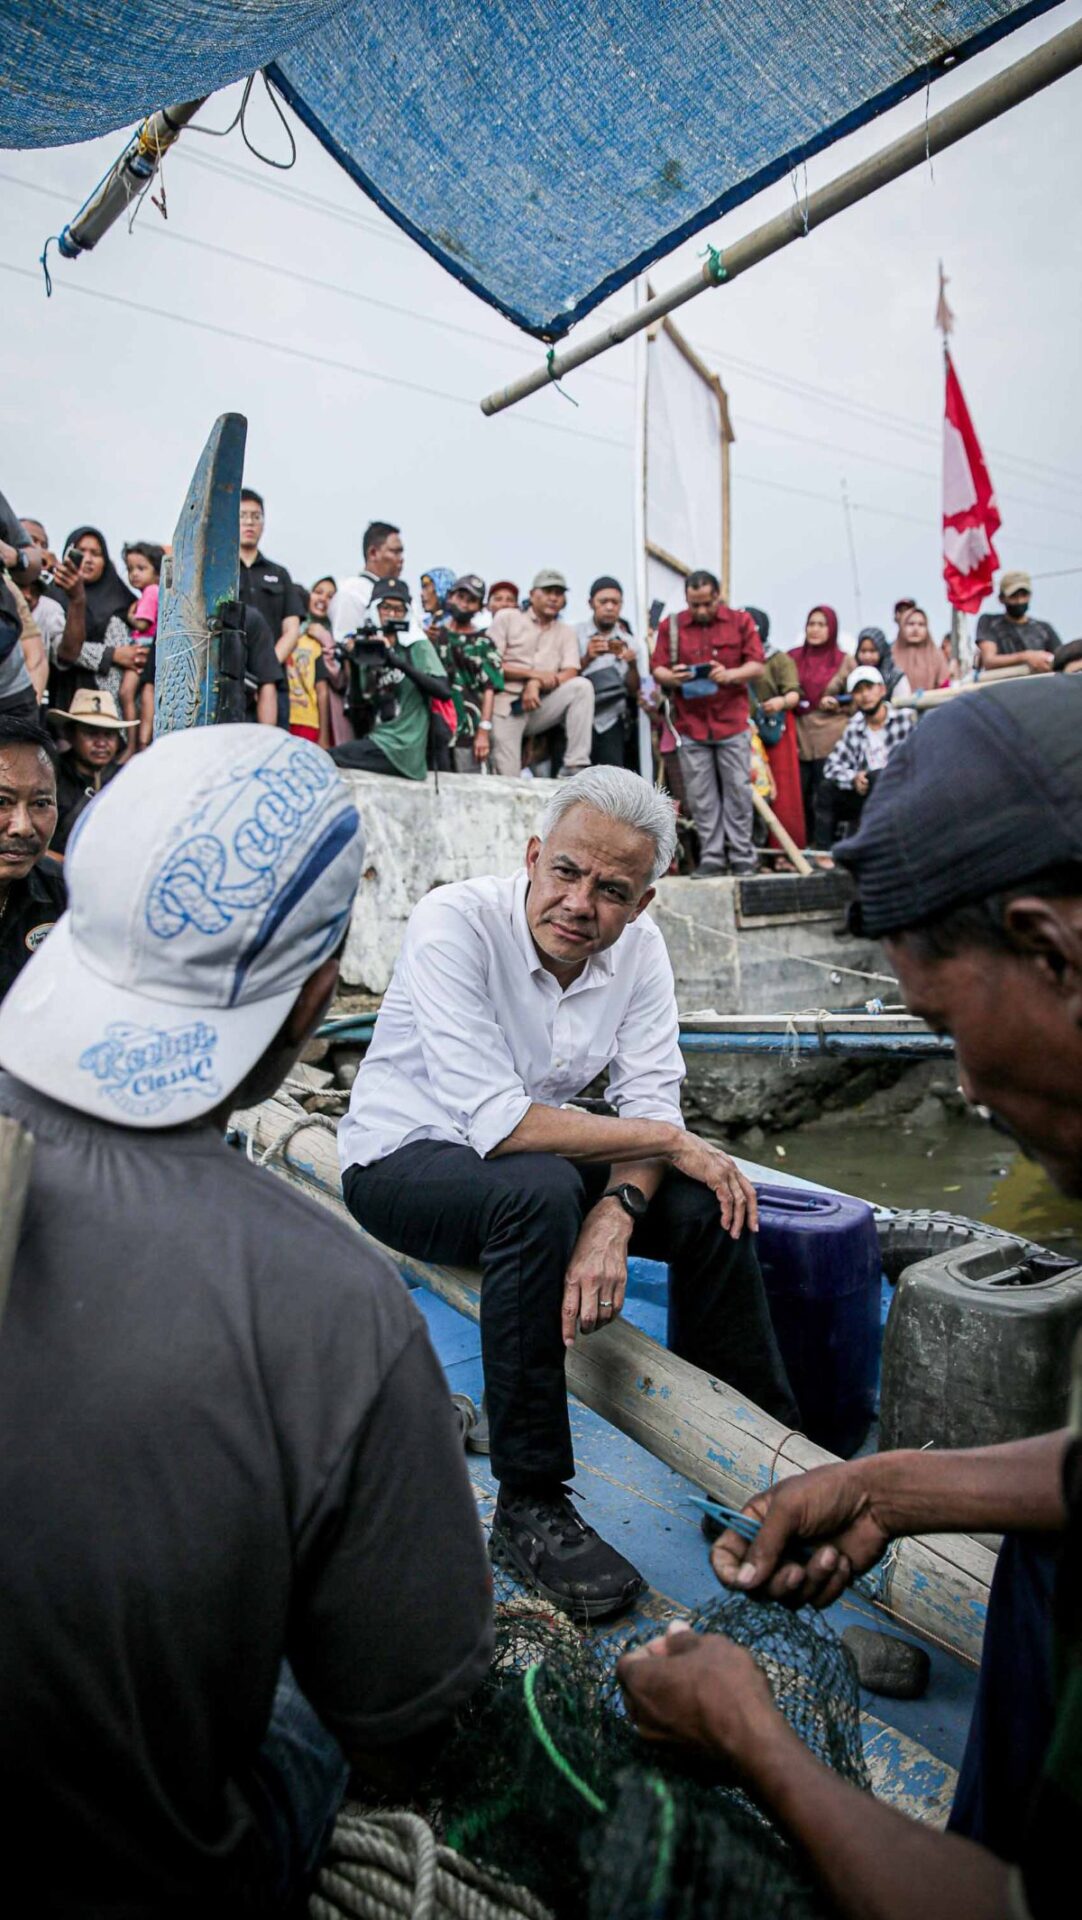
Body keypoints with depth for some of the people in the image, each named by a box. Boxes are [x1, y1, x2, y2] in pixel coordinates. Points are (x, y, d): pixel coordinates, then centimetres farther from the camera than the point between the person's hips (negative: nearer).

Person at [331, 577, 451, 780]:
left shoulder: (418, 647, 0)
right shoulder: (368, 652, 13)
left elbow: (444, 692, -16)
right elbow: (357, 713, 7)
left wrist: (397, 661, -21)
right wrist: (354, 666, -6)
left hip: (401, 749, -5)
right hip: (378, 742, 5)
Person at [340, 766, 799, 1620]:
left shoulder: (639, 945, -10)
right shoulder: (455, 923, -27)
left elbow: (652, 1098, -12)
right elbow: (497, 1122, -34)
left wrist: (617, 1212, -32)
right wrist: (672, 1143, -29)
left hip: (527, 1156, 5)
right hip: (406, 1156, -5)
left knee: (711, 1205, -13)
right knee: (540, 1189, -36)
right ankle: (530, 1504, -20)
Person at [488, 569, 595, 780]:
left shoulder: (567, 632, 13)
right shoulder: (507, 618, 6)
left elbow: (571, 672, -2)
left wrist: (537, 685, -20)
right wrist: (533, 673, -13)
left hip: (540, 707, 3)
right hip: (507, 705, -3)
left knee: (582, 686, -24)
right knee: (507, 780, -20)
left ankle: (575, 768, -27)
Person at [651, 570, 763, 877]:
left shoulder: (740, 621, 6)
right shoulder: (671, 626, 7)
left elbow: (757, 665, 1)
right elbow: (657, 669, 5)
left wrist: (730, 675, -18)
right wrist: (672, 678, -18)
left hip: (732, 721, -1)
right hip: (691, 723, 1)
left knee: (738, 791, 1)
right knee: (701, 796, 3)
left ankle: (742, 856, 9)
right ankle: (711, 857, 11)